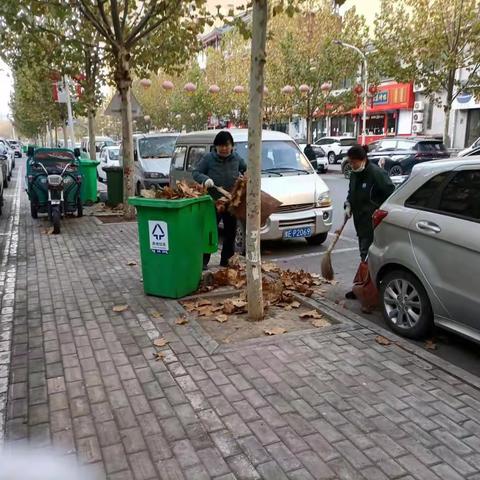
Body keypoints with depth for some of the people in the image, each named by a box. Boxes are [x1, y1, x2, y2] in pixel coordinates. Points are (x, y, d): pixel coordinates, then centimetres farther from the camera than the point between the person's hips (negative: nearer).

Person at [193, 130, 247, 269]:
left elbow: (246, 169, 20)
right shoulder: (208, 158, -7)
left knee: (230, 232, 11)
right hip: (213, 202, -3)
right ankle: (204, 261, 10)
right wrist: (205, 179, -24)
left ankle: (226, 260, 24)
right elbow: (196, 173, -5)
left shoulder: (236, 158, 3)